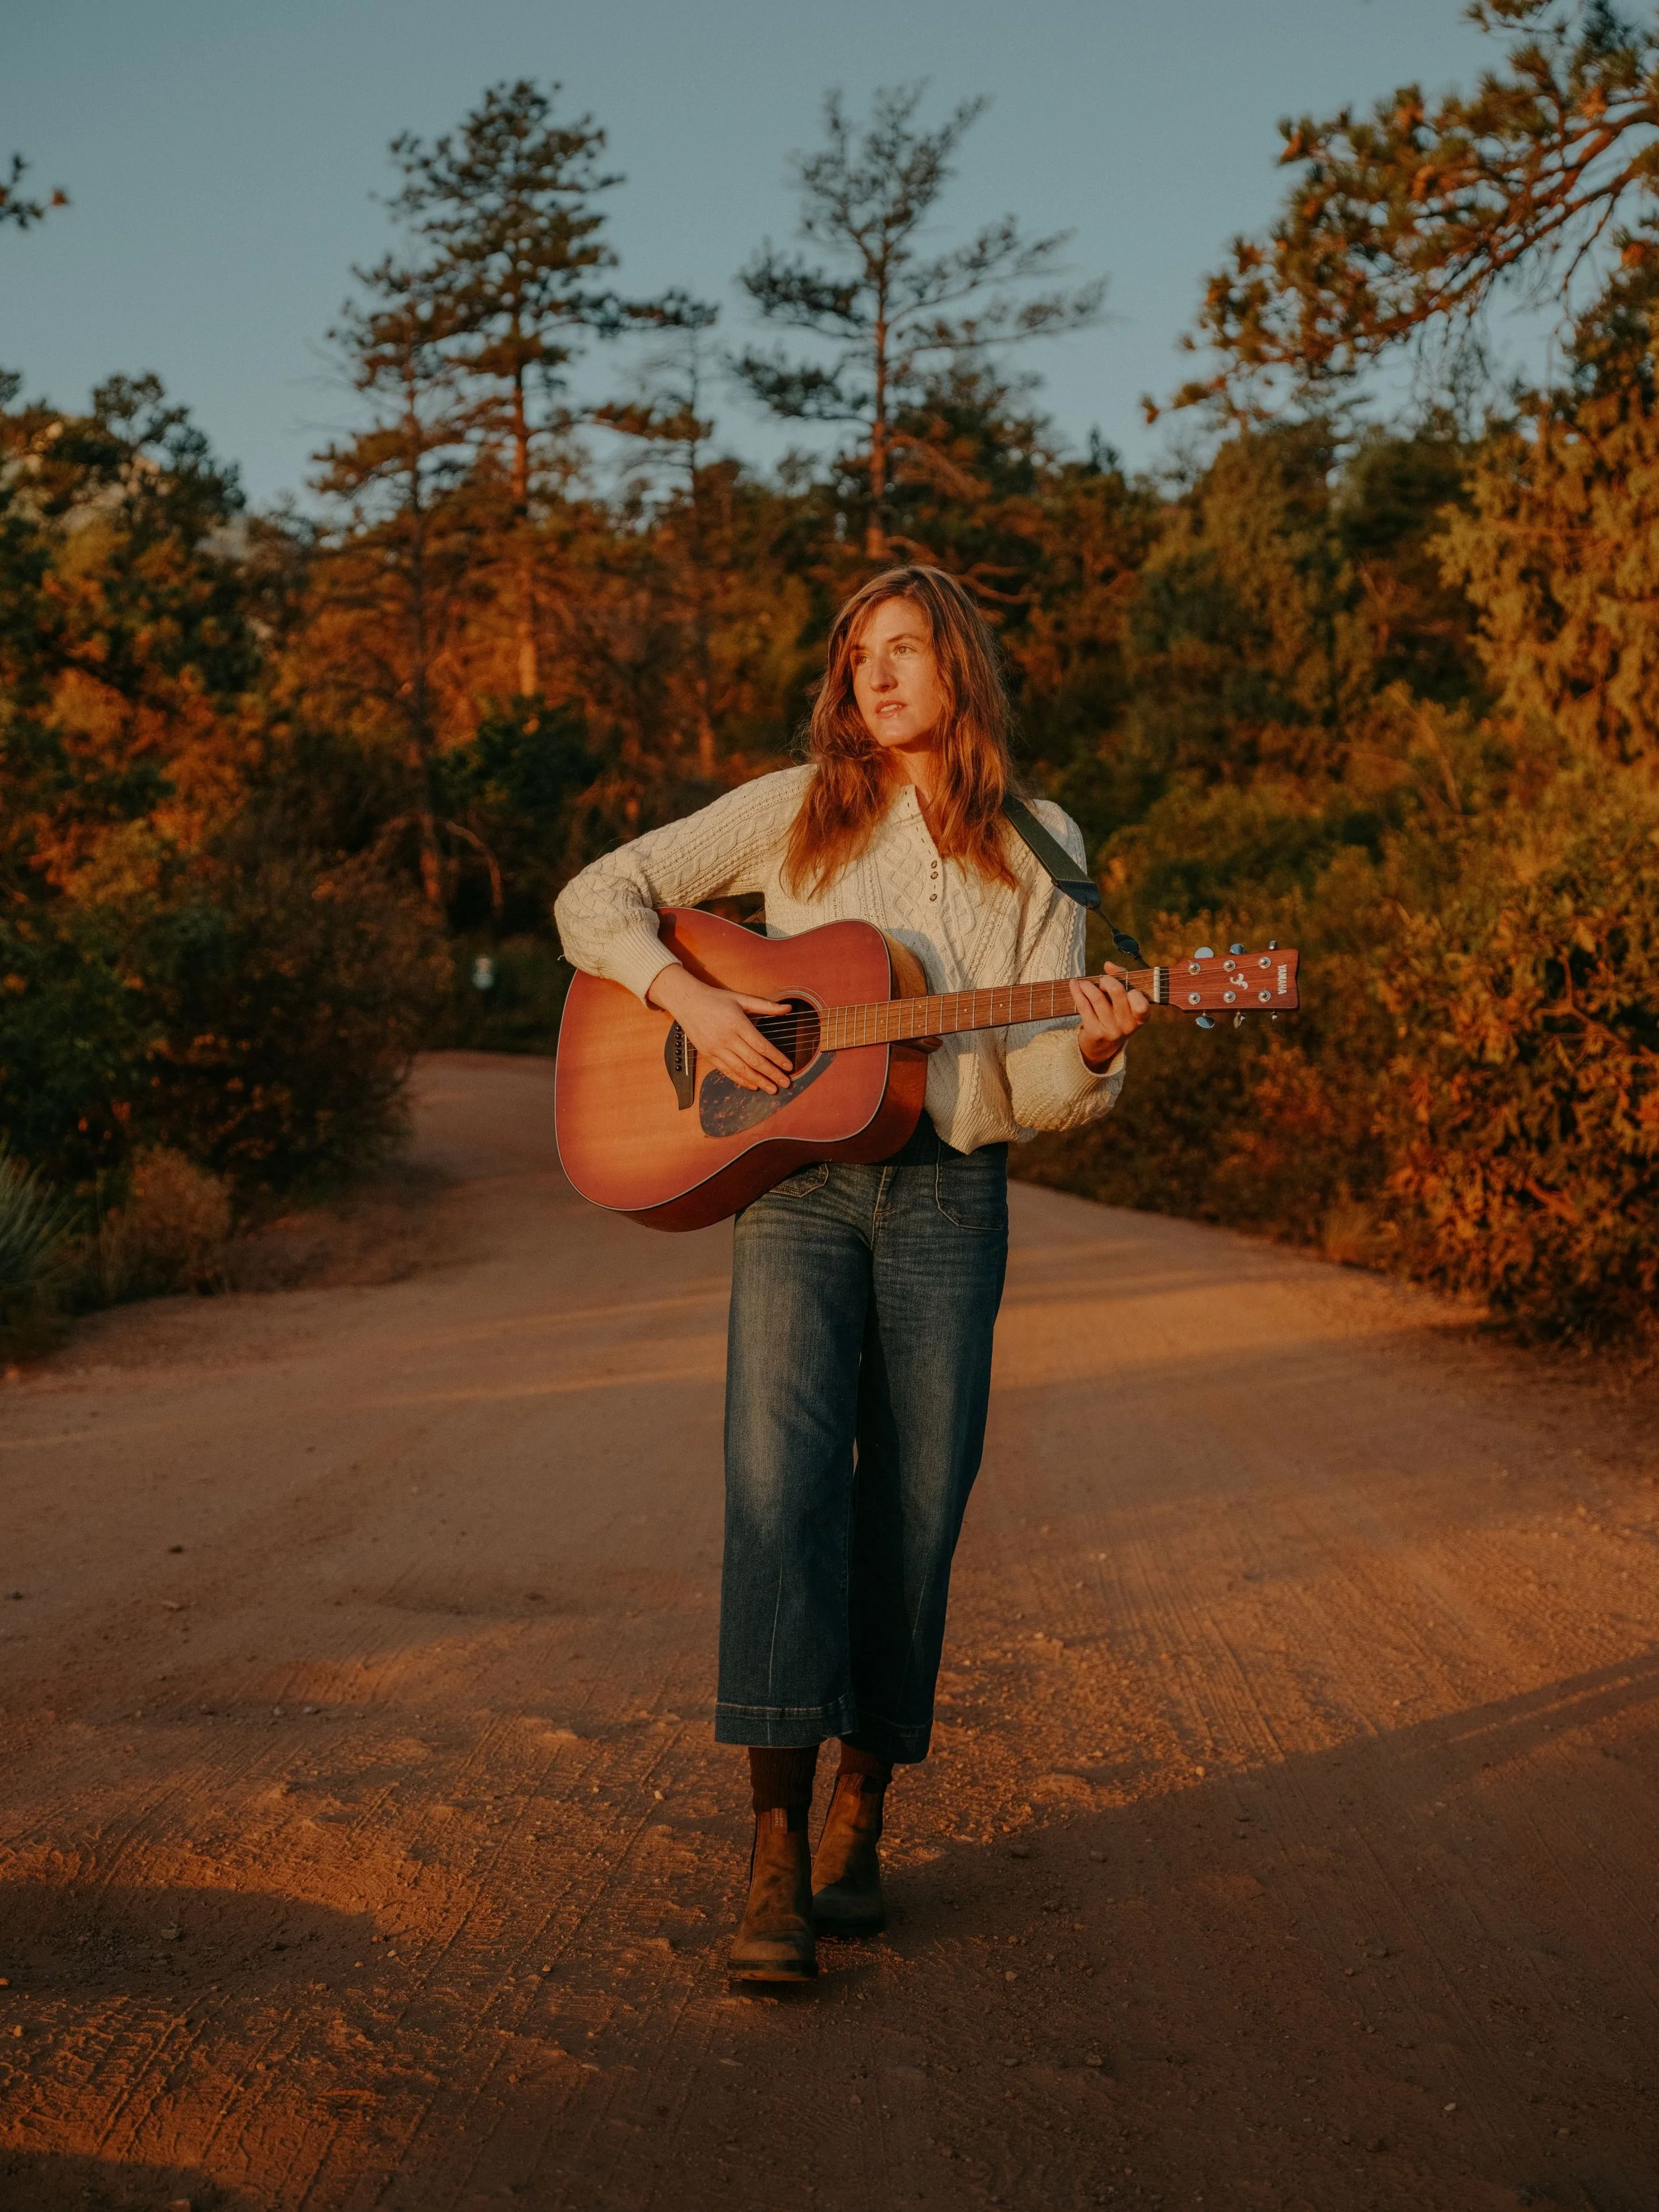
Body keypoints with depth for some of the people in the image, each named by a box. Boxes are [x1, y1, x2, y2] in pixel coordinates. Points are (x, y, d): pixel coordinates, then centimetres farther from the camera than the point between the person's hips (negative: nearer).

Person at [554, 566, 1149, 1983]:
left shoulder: (1038, 848, 9)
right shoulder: (792, 812, 8)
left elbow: (1037, 1096, 4)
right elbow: (596, 898, 8)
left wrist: (1093, 1051, -19)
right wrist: (688, 995, -9)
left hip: (950, 1195, 1)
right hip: (794, 1182, -1)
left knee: (914, 1516, 1)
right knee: (782, 1487, -15)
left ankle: (858, 1818, 18)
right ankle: (777, 1853, -14)